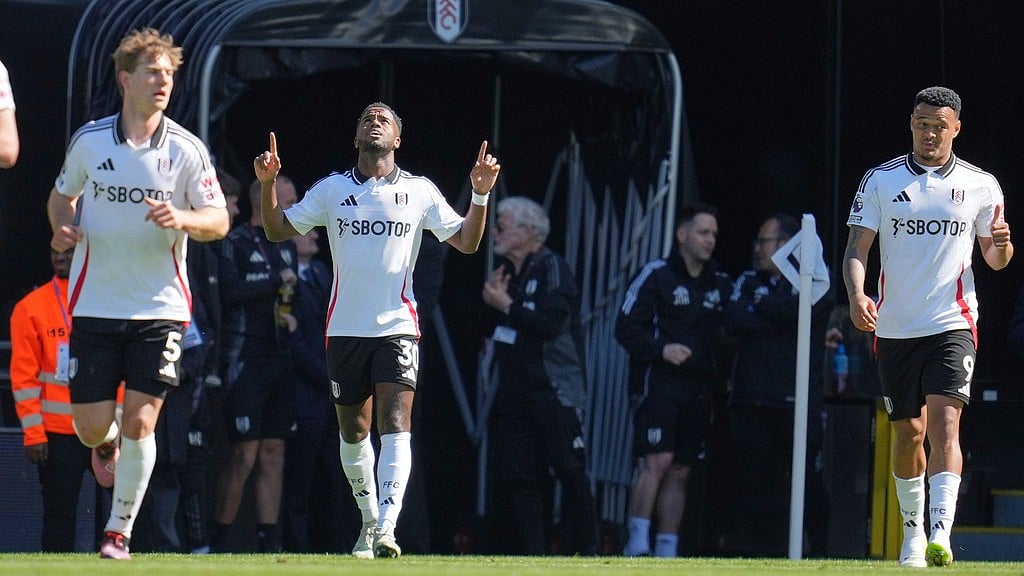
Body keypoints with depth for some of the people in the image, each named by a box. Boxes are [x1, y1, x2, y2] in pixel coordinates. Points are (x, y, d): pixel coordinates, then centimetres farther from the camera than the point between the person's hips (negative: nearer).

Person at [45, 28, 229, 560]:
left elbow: (218, 221, -3)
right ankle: (108, 445, 37)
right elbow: (61, 195, 17)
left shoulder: (186, 149, -4)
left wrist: (182, 220, -24)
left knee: (139, 421, -9)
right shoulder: (89, 141, 0)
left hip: (159, 309, -1)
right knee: (90, 427, -1)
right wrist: (63, 229, -4)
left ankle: (120, 531, 5)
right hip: (94, 305, 1)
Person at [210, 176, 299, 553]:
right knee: (245, 456, -10)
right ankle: (218, 541, -3)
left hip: (280, 361, 8)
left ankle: (269, 542, 7)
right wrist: (277, 279, -10)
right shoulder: (235, 242, -7)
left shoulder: (287, 245, 18)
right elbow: (230, 291, -20)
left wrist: (291, 314, 8)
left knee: (274, 454, 6)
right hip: (245, 360, -8)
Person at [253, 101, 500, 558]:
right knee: (353, 433, 9)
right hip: (345, 329, 2)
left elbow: (466, 242, 7)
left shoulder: (419, 192, 6)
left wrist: (480, 195, -8)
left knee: (395, 426, -16)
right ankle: (369, 521, 26)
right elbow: (277, 230, 11)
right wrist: (268, 184, -4)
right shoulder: (331, 190, 9)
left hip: (396, 327, -2)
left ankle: (386, 529, -26)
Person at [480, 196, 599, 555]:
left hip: (554, 391, -8)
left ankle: (584, 550, -2)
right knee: (519, 476, 3)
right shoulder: (504, 270, 17)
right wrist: (490, 301, 1)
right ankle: (531, 555, 5)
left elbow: (553, 322, -21)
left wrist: (507, 305, -13)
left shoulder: (551, 268, -7)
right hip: (514, 391, 8)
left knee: (571, 471, -6)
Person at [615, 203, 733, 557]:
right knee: (657, 461, -16)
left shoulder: (721, 284, 14)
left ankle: (667, 551, 10)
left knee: (680, 471, 6)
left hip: (698, 389, 6)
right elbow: (626, 327, -5)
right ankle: (637, 544, -13)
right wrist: (661, 349, -18)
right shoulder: (657, 275, -2)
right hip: (658, 382, -6)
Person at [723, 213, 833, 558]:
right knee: (755, 479, 3)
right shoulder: (749, 282, 18)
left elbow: (798, 311, -15)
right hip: (750, 399, 4)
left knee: (808, 480, -6)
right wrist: (779, 321, -8)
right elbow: (733, 322, 0)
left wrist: (762, 303, 1)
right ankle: (763, 552, 7)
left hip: (796, 398, -4)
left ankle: (820, 552, -2)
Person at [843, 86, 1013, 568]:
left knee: (944, 423, -18)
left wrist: (1002, 245, -11)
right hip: (895, 326, 2)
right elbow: (857, 248, 0)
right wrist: (857, 294, -18)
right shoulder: (881, 180, 4)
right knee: (907, 432, 9)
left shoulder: (980, 185, 5)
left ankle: (940, 535, -27)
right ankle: (912, 530, 28)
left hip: (952, 324, -2)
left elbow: (994, 258, 13)